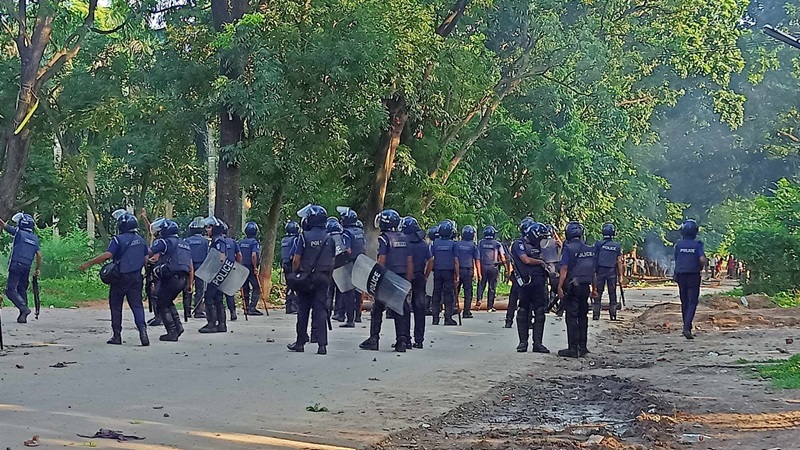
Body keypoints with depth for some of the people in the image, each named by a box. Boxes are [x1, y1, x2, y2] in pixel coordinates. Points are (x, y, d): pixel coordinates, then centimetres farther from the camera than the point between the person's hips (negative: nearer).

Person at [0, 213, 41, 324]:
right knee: (22, 290, 13)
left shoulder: (19, 233, -2)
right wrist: (37, 269, 17)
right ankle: (23, 316, 8)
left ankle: (24, 308, -24)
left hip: (16, 266, -6)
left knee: (10, 290, -7)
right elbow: (39, 255, 9)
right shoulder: (35, 239, 14)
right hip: (27, 268, 6)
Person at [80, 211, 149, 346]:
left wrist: (88, 264, -19)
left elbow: (107, 255, -22)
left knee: (115, 306, 8)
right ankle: (142, 329, -18)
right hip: (136, 278, 4)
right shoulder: (141, 240, 8)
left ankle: (117, 335, 9)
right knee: (137, 305, 3)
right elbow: (147, 259, 10)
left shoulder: (119, 239, -12)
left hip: (120, 278, -4)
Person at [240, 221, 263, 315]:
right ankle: (252, 308, -12)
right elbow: (254, 255, -22)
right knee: (256, 288, -3)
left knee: (245, 289, 12)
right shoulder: (254, 242, -12)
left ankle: (246, 307, 13)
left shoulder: (241, 242, 9)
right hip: (251, 268, -7)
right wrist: (255, 268, -16)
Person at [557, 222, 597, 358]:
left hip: (572, 286, -6)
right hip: (585, 287, 6)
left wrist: (560, 287, -14)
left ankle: (573, 348, -5)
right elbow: (593, 270, 14)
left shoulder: (569, 248, -11)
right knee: (582, 316, 13)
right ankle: (582, 346, 17)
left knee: (571, 317, -3)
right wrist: (594, 288, 21)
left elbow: (564, 269, -15)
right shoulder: (590, 249, 8)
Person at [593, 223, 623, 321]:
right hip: (612, 272, 1)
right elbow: (619, 261, 0)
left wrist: (593, 272, 3)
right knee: (612, 293, 7)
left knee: (598, 293, 4)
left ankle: (596, 314, 2)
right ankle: (613, 315, 6)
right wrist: (620, 275, 5)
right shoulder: (617, 246, 0)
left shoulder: (598, 244, -3)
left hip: (600, 271, -1)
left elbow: (594, 258, -3)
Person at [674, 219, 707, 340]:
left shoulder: (678, 245, 0)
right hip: (693, 276, -3)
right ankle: (687, 327, -20)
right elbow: (702, 260, -17)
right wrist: (701, 268, 3)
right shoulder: (697, 245, -7)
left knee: (684, 303, 14)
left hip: (681, 275, 3)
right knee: (692, 302, -3)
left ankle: (687, 327, 19)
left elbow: (676, 261, 6)